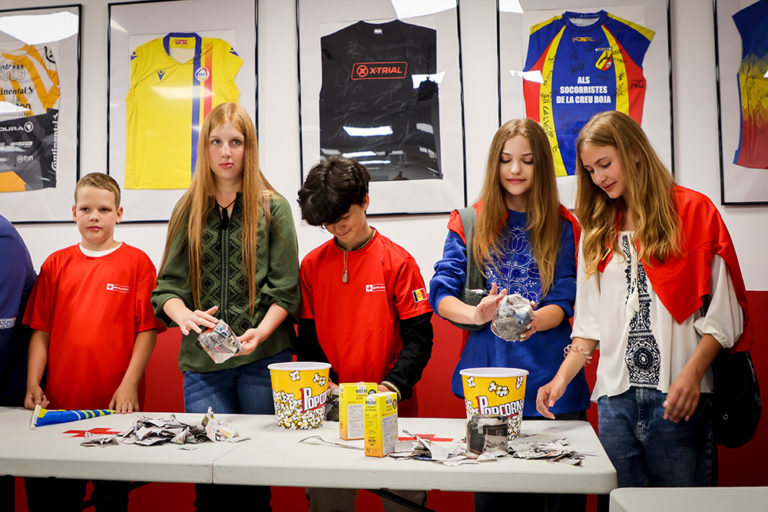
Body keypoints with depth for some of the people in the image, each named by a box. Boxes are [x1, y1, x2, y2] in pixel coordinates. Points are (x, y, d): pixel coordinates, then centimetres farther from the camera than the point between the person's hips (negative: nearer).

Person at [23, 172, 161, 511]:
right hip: (59, 403, 3)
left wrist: (129, 385, -11)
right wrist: (33, 384, 0)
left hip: (116, 406, -3)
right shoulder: (55, 264, 9)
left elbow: (148, 329, -5)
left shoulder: (137, 262, -1)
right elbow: (40, 330, 9)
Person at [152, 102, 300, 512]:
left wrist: (260, 332, -16)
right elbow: (167, 285, 5)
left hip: (264, 358, -1)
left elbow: (286, 289, 0)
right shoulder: (188, 209, 9)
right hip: (201, 359, 2)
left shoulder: (272, 207, 3)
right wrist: (183, 314, -16)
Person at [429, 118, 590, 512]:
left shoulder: (562, 227, 6)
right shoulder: (470, 223, 7)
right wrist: (475, 314, -23)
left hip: (549, 380, 0)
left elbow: (564, 303, -3)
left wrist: (531, 321, -25)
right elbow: (441, 293, -2)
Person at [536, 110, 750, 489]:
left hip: (677, 399, -3)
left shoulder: (693, 212, 2)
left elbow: (722, 314, -3)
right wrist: (562, 378, 1)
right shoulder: (598, 230, 15)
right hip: (615, 397, 4)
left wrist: (692, 374, -15)